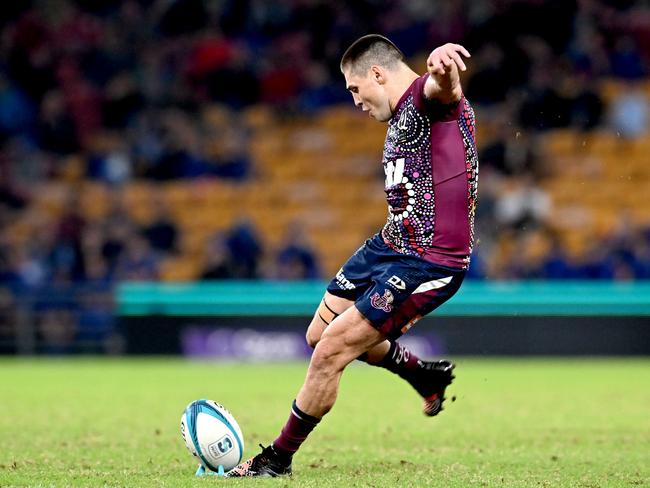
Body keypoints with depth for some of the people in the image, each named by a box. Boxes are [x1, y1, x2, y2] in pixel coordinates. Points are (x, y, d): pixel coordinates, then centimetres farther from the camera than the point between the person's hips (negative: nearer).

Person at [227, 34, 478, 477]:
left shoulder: (428, 97, -14)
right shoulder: (400, 120, 18)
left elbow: (444, 89, -41)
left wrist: (442, 69, -67)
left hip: (429, 264, -11)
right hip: (389, 246, 11)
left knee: (331, 350, -12)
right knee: (320, 336, 19)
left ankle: (278, 460, 6)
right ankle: (426, 375, 38)